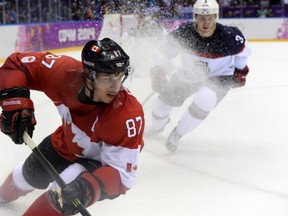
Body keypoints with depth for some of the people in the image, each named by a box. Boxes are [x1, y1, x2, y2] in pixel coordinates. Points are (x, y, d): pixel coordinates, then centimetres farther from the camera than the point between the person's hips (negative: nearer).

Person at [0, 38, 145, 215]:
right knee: (30, 175, 28)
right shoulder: (65, 72, -32)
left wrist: (87, 188, -55)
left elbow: (122, 173, -37)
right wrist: (16, 105, -33)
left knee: (65, 193, -31)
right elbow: (17, 64, -19)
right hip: (67, 141, 5)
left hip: (100, 161, -4)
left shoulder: (128, 113, -40)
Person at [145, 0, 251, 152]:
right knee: (165, 97, 5)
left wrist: (240, 71, 3)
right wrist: (158, 71, -18)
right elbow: (166, 50, -10)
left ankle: (177, 134, -6)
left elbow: (244, 49, -8)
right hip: (188, 74, 3)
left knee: (205, 99, -30)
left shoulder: (229, 36, -29)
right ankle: (156, 127, 42)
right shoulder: (183, 32, -26)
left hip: (219, 77, -3)